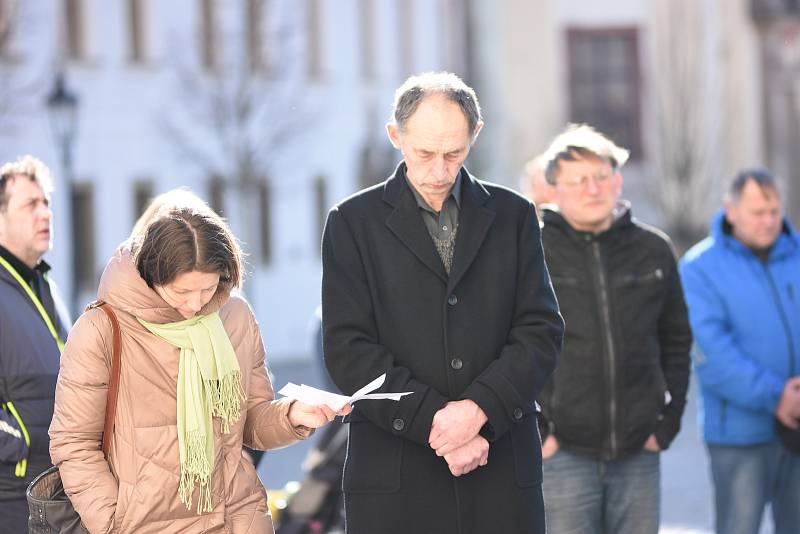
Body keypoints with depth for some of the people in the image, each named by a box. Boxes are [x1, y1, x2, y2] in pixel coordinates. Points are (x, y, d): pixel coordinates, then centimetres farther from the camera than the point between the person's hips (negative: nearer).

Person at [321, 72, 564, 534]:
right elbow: (349, 350, -2)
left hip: (503, 475, 1)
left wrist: (479, 408, -12)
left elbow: (542, 330, 3)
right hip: (395, 478, -1)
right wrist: (435, 423, -12)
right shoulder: (354, 222, 5)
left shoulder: (513, 215, 11)